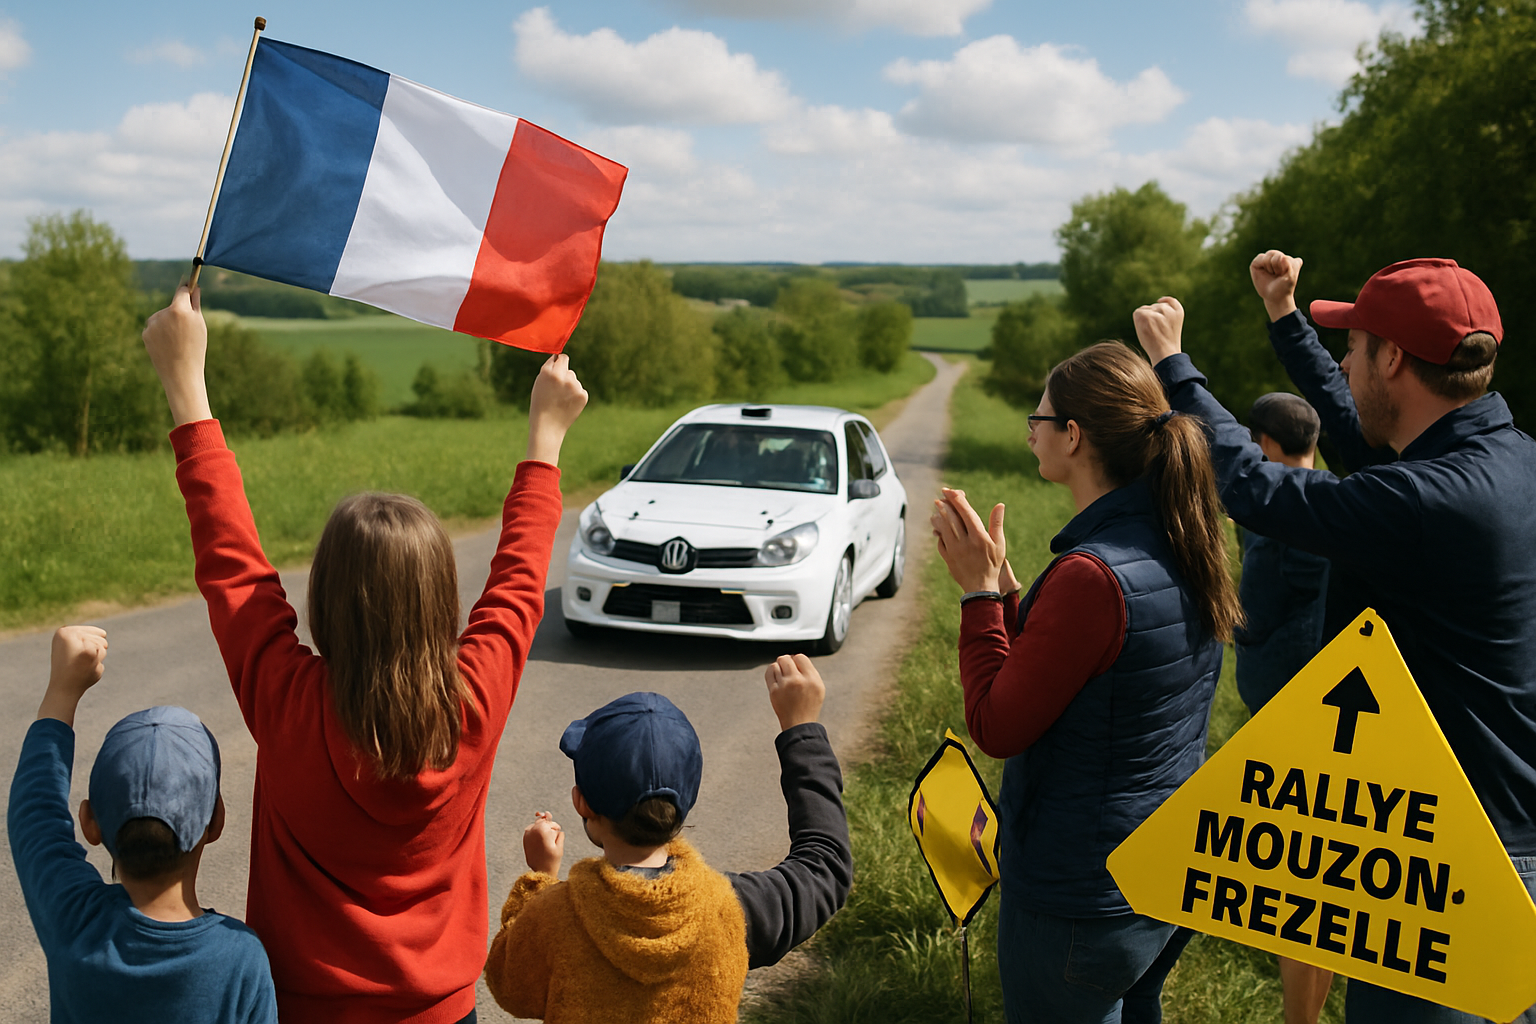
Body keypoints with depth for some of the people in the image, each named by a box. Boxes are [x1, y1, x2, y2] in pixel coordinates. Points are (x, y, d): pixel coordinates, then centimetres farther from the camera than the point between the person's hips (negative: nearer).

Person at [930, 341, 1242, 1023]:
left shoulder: (1091, 575, -29)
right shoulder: (1181, 548, 1)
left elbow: (997, 728, -19)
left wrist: (979, 591, -14)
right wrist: (1003, 587, 3)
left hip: (1088, 902, -9)